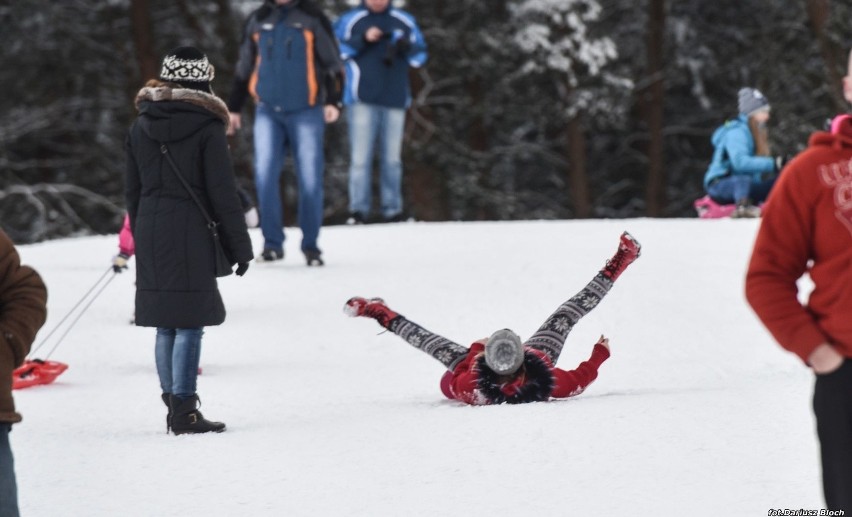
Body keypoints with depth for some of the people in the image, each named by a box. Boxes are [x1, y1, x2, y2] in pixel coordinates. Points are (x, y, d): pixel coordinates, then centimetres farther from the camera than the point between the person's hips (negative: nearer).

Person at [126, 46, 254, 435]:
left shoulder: (141, 126, 9)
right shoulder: (206, 127, -9)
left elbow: (132, 191, 14)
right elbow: (223, 193, -8)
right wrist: (239, 245, -2)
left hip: (151, 232, 6)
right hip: (191, 234, -6)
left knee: (166, 324, 12)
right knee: (190, 323, -5)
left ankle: (173, 403, 16)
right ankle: (184, 411, -9)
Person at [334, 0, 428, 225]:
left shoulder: (405, 21, 13)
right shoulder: (350, 20, 6)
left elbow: (420, 55, 12)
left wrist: (405, 48, -8)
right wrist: (363, 39, -16)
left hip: (395, 99, 2)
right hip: (362, 99, -2)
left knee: (392, 159, 5)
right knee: (360, 157, -6)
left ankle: (393, 210, 9)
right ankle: (358, 210, -5)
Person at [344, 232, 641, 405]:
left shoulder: (474, 387, -46)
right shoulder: (545, 380, -46)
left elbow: (450, 387, -21)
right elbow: (579, 380, -24)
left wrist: (474, 352, -11)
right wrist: (600, 353, -10)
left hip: (481, 374, 0)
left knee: (436, 346, 14)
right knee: (566, 316, 9)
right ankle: (616, 267, 26)